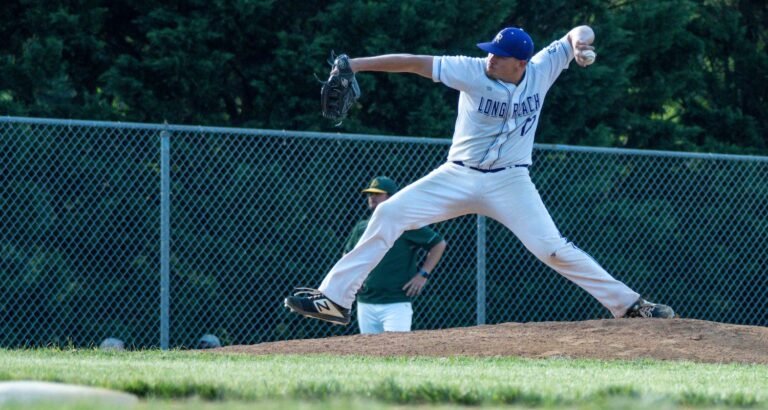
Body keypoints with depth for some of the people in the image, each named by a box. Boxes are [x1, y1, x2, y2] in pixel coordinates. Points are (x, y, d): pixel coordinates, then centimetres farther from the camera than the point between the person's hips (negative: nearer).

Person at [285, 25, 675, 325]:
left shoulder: (540, 71, -9)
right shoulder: (473, 72, -13)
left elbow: (579, 34, -4)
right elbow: (414, 62, -15)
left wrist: (579, 41, -29)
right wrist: (356, 64, -21)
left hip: (510, 182, -1)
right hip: (458, 177, 1)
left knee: (552, 248, -15)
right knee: (389, 214, -11)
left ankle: (627, 303, -6)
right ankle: (335, 297, -10)